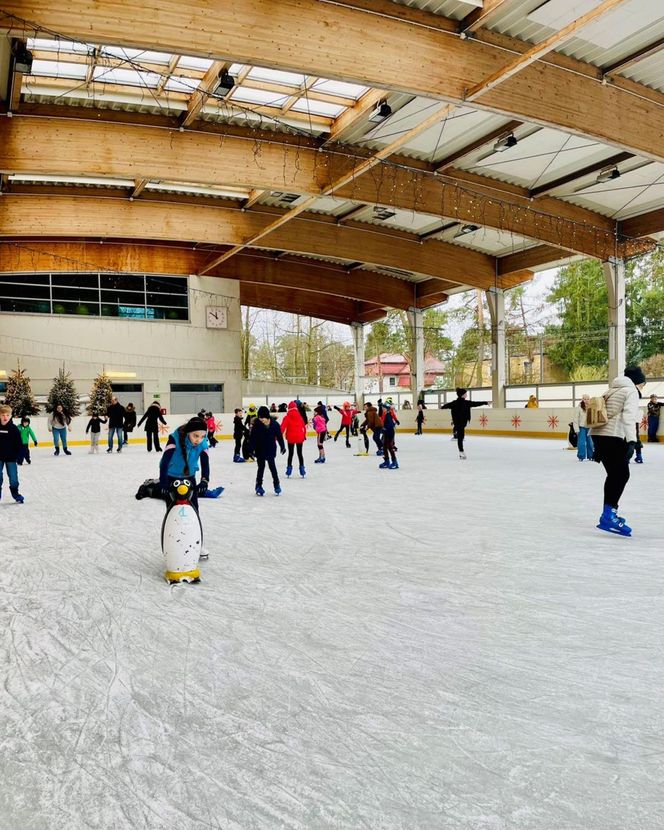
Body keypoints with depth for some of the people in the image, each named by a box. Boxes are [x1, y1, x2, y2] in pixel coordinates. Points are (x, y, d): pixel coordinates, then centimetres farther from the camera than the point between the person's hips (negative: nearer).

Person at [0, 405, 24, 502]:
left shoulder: (14, 428, -8)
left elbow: (19, 444, -6)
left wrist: (19, 456, -9)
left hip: (11, 457, -1)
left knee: (13, 476, 4)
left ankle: (15, 494, 20)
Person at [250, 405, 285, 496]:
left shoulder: (274, 424, -10)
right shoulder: (256, 425, -11)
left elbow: (279, 436, 0)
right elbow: (252, 437, -8)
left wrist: (282, 446, 5)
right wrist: (252, 448, -13)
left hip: (271, 449, 0)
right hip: (260, 450, 0)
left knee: (272, 466, 6)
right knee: (261, 467, 6)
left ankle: (276, 484, 21)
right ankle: (259, 486, 18)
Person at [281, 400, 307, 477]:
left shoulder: (287, 417, -6)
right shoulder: (299, 416, 0)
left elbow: (282, 427, -12)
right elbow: (304, 426, 5)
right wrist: (304, 435, 17)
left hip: (290, 437, -1)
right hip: (299, 437, 1)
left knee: (290, 454, 9)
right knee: (300, 453, 11)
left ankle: (289, 471, 9)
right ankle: (302, 470, 10)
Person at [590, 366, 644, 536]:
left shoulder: (611, 391, 26)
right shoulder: (631, 391, 1)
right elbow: (628, 417, -15)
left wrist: (599, 447, 24)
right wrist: (632, 440, -25)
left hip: (598, 434, 9)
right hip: (612, 436, -9)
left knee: (614, 474, 18)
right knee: (622, 474, -7)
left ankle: (609, 513, 25)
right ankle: (608, 516, -15)